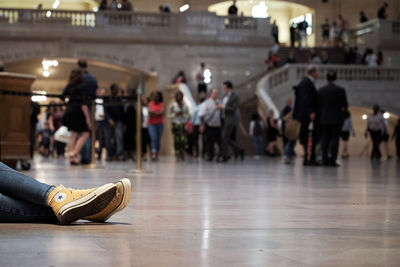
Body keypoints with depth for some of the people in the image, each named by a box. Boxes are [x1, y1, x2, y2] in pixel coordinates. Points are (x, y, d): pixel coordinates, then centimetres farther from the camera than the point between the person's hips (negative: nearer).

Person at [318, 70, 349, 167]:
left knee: (325, 139, 7)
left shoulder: (321, 90, 1)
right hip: (337, 119, -2)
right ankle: (332, 160, -9)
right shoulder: (341, 90, -5)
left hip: (324, 119, 2)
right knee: (335, 139, -1)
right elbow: (345, 105, -3)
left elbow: (318, 105, 3)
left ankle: (325, 160, 4)